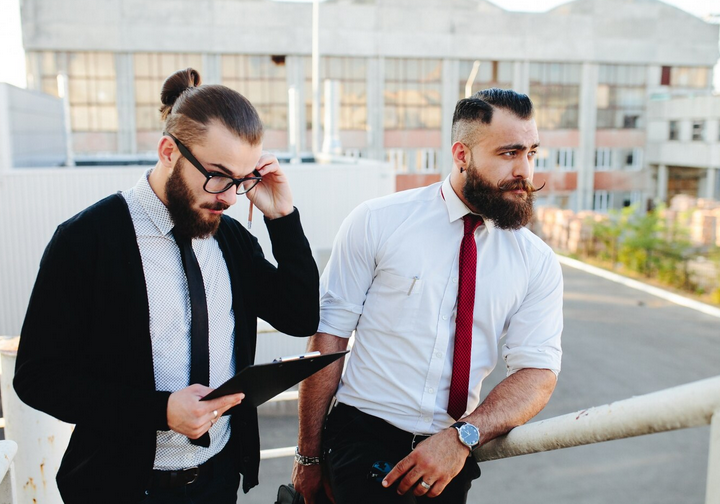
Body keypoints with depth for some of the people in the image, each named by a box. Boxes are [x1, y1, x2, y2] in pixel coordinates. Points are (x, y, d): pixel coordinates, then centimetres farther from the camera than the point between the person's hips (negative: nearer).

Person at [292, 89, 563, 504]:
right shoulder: (377, 223, -8)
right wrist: (309, 456, -5)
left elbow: (539, 373, -5)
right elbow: (328, 337, -7)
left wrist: (462, 437, -21)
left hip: (453, 455, 3)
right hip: (364, 436, -2)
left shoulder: (539, 263, -1)